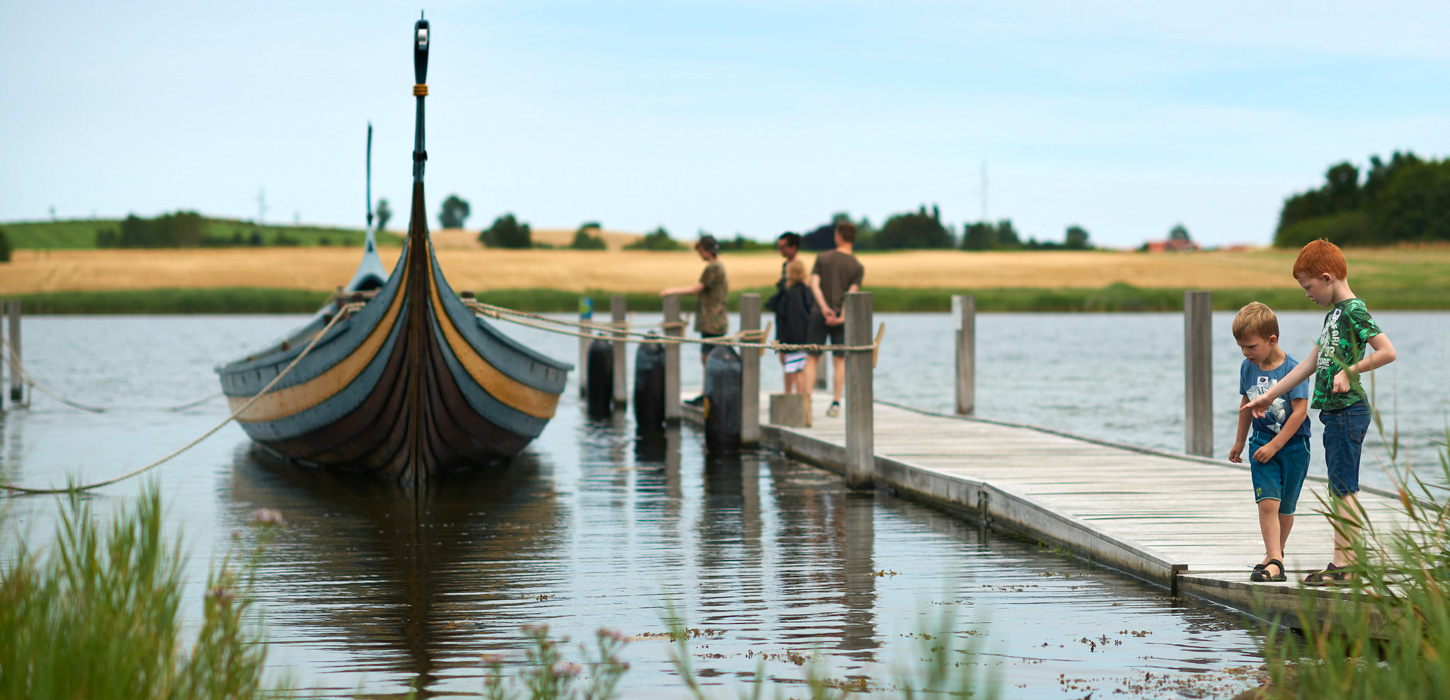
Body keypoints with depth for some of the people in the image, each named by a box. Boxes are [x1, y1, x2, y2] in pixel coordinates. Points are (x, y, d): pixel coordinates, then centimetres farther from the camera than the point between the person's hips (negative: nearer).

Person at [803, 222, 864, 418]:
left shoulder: (822, 258, 2)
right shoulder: (857, 267, 1)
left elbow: (814, 285, -9)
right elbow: (851, 293, -10)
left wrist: (824, 308, -16)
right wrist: (842, 317, -13)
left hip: (819, 314, 0)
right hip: (841, 317, 0)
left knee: (812, 358, 5)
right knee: (839, 360, 6)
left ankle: (807, 400, -4)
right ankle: (835, 403, 2)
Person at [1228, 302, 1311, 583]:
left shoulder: (1292, 369, -15)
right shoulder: (1248, 368, 2)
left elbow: (1300, 411, -18)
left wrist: (1273, 446, -19)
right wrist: (1239, 442, 25)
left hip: (1292, 444, -3)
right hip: (1262, 443, 3)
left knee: (1284, 507, 7)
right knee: (1267, 502, -12)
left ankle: (1275, 553, 26)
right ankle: (1274, 560, -16)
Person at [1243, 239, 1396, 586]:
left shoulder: (1354, 310, -12)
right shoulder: (1334, 313, 17)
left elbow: (1388, 352, -22)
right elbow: (1312, 363, 24)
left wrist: (1349, 371, -13)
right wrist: (1270, 395, 26)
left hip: (1348, 410, -10)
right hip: (1334, 412, 10)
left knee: (1344, 487, -8)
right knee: (1339, 489, 10)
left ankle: (1344, 565, -7)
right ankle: (1342, 561, 13)